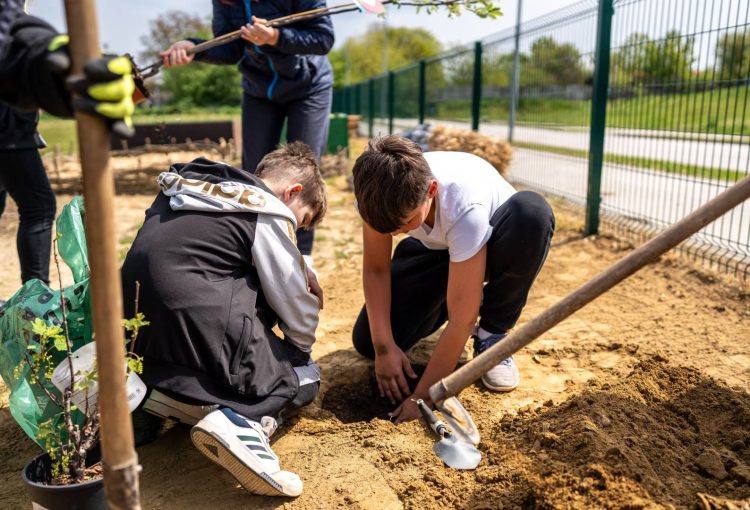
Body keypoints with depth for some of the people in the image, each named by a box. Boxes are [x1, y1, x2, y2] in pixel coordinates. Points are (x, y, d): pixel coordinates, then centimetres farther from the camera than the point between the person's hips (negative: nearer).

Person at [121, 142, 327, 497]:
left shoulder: (185, 189, 16)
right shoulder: (268, 214, -5)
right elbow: (298, 311, 1)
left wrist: (296, 271, 20)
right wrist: (303, 346, 21)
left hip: (140, 345, 8)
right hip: (203, 342, -7)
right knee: (304, 375, 16)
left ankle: (175, 396, 10)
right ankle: (242, 422, -16)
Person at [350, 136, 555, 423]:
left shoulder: (465, 207, -41)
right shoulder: (383, 194, -29)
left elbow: (462, 320, -38)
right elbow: (375, 269, -17)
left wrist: (423, 396, -32)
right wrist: (383, 346, -26)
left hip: (492, 246, -2)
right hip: (433, 249, 3)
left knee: (532, 212, -39)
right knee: (368, 341, -16)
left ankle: (492, 334, -15)